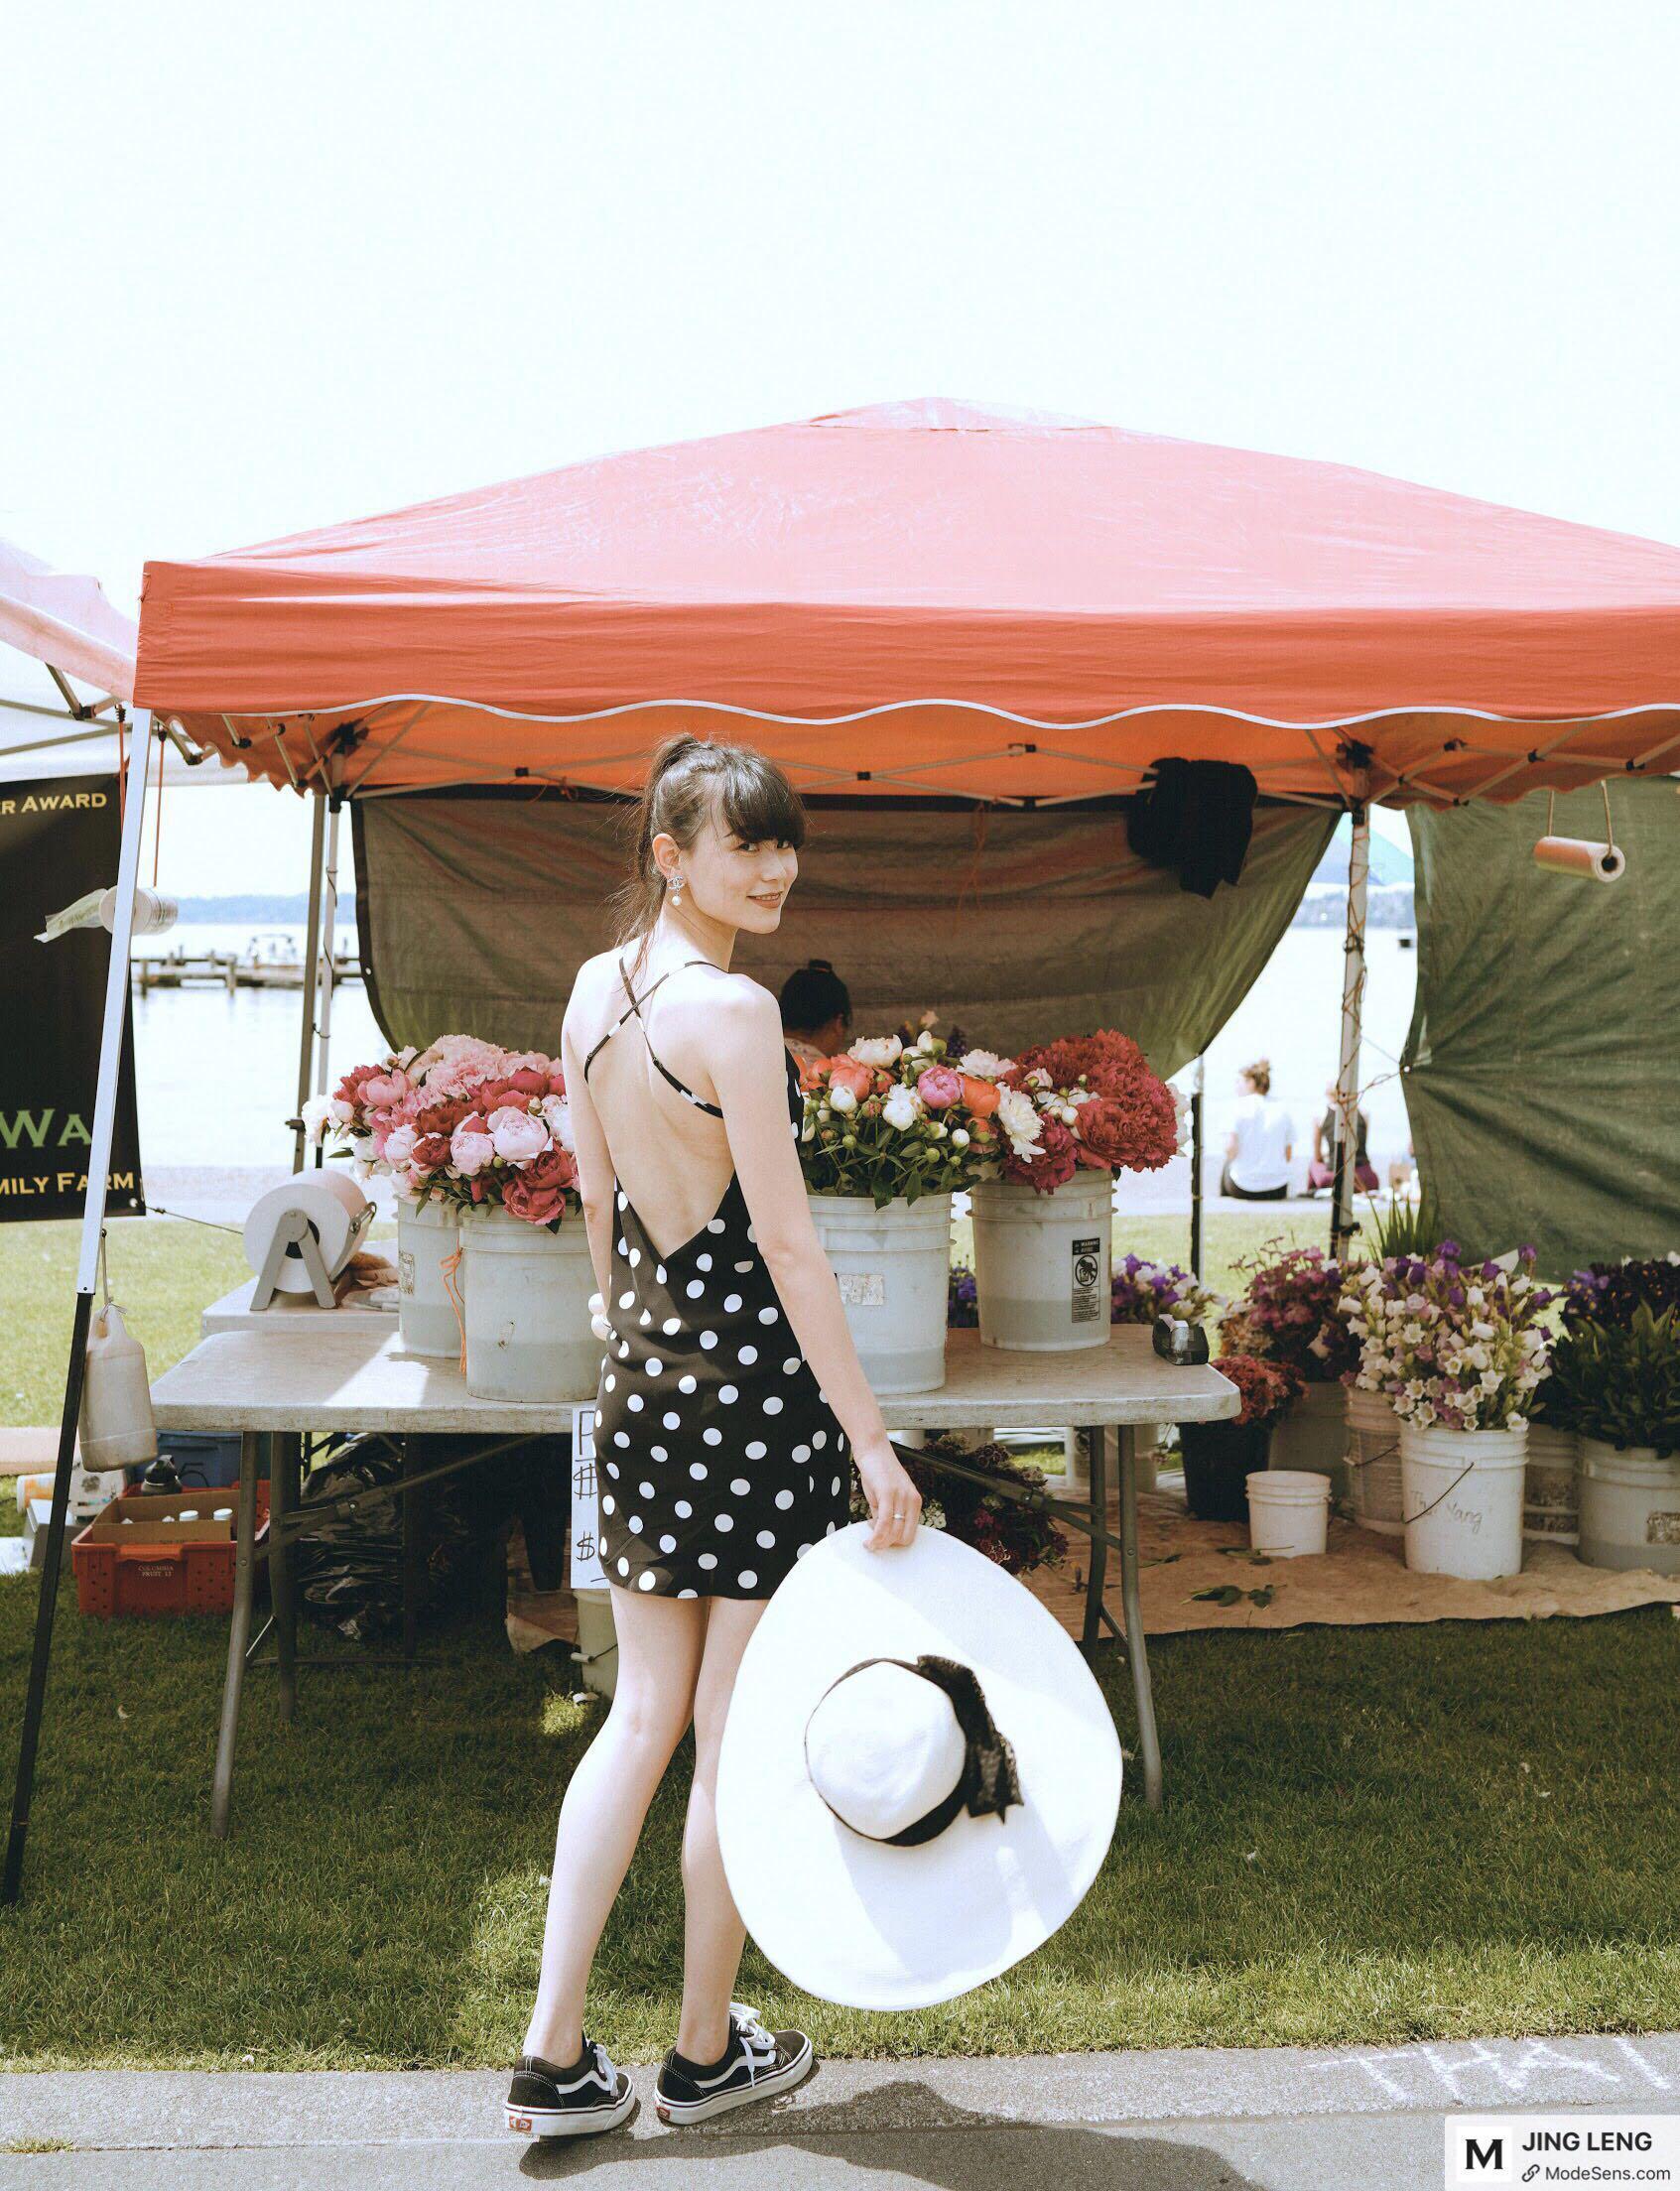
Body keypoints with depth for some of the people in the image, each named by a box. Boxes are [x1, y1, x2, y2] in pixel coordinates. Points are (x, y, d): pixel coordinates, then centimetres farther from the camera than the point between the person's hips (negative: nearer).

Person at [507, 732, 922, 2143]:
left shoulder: (592, 989, 7)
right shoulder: (732, 1010, -18)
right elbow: (788, 1244, -19)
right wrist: (871, 1440, -14)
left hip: (641, 1379, 8)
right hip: (755, 1382, -8)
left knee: (644, 1716, 16)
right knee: (738, 1737, 9)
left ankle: (555, 2053, 22)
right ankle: (708, 2052, 27)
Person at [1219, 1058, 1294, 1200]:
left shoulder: (1240, 1107, -8)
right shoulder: (1281, 1110, 3)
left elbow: (1231, 1149, -15)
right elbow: (1288, 1156, 5)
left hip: (1244, 1188, -3)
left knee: (1227, 1167, 29)